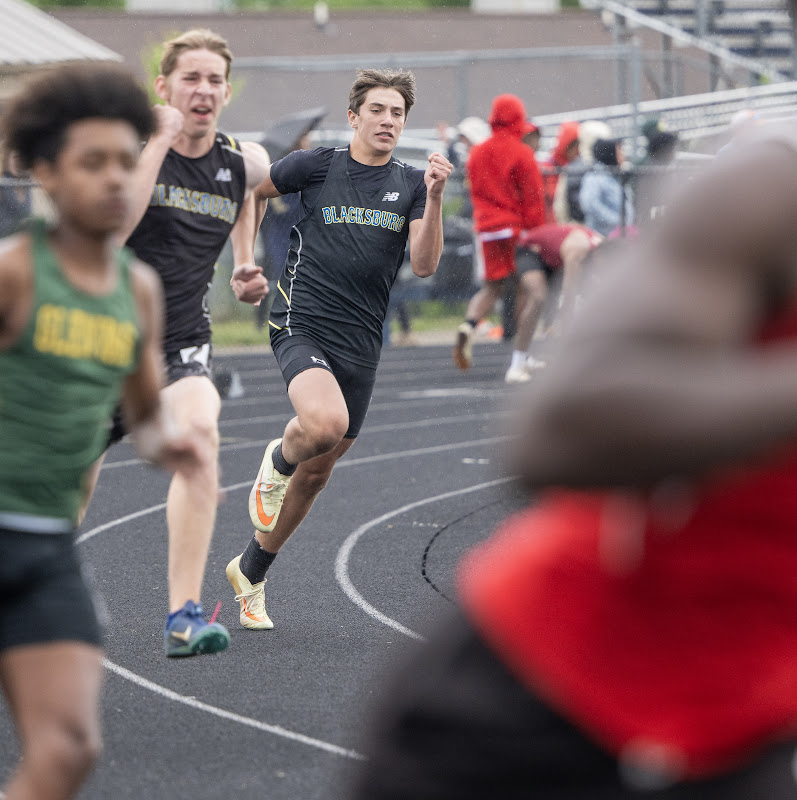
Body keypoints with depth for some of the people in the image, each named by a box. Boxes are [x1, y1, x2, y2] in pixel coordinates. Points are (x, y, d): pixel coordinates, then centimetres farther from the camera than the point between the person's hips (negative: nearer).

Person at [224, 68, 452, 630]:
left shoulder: (410, 185, 5)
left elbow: (424, 264, -6)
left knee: (317, 473, 12)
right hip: (303, 325, -4)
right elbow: (250, 192, 13)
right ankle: (278, 460, 3)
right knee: (325, 423, -33)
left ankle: (251, 572, 31)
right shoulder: (315, 166, -2)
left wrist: (434, 198, -19)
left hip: (361, 344, 4)